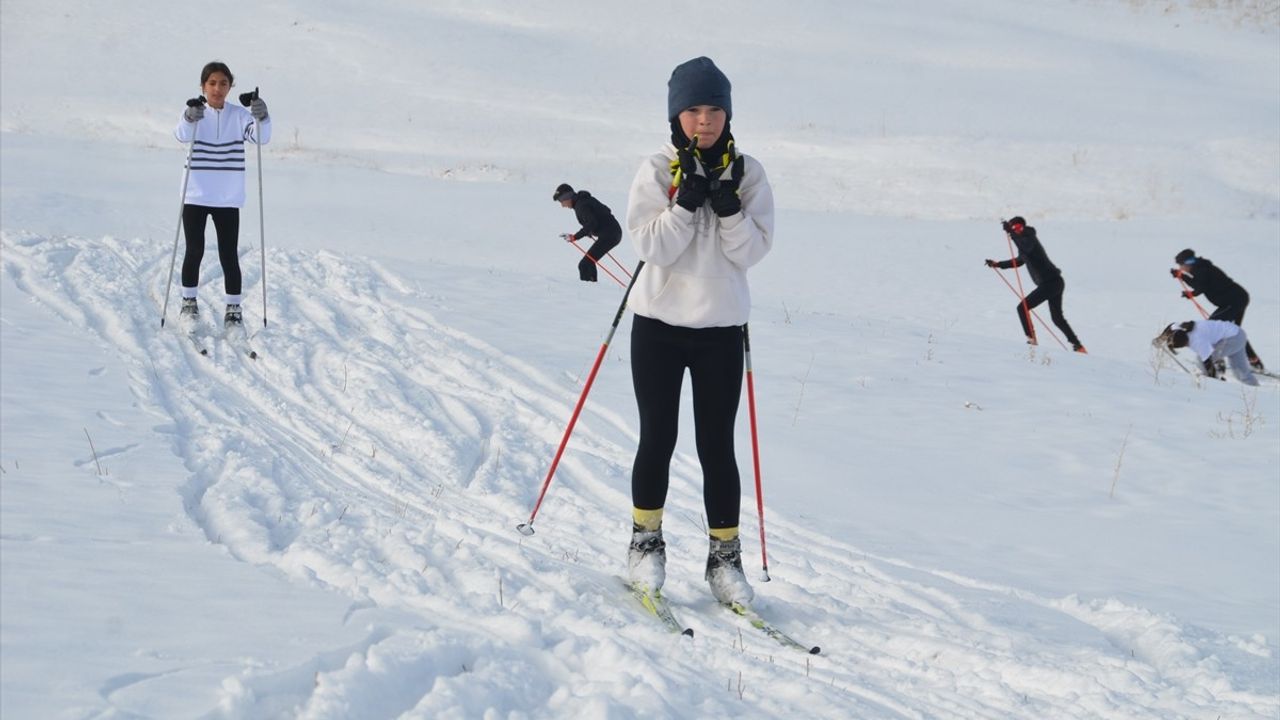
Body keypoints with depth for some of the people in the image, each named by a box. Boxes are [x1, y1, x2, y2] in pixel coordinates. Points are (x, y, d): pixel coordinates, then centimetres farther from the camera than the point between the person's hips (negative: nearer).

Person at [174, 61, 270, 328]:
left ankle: (234, 309, 6)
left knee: (229, 255, 0)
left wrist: (261, 118, -35)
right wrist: (189, 119, -44)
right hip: (195, 197, -1)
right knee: (194, 251, 6)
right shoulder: (194, 112, -3)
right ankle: (188, 301, 23)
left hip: (228, 198, 1)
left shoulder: (239, 116, 1)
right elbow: (182, 135, -22)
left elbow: (261, 137, -14)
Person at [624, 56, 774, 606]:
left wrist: (727, 206, -17)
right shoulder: (656, 172, -2)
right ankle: (646, 542, 21)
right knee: (657, 438, 5)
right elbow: (651, 247, -11)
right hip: (659, 322, 0)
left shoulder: (747, 173, 2)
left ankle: (724, 556, 10)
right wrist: (686, 199, -19)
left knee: (717, 446, 1)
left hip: (721, 328, 1)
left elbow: (753, 250, -4)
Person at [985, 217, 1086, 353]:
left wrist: (1011, 232, -39)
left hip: (1049, 283, -10)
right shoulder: (1026, 241, 19)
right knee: (1057, 317, 18)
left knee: (1022, 308, -6)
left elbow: (1026, 247, -38)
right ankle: (1077, 345, 18)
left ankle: (1031, 340, -7)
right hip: (1056, 282, 10)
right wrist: (997, 264, 32)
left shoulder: (1029, 239, -12)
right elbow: (1019, 261, 34)